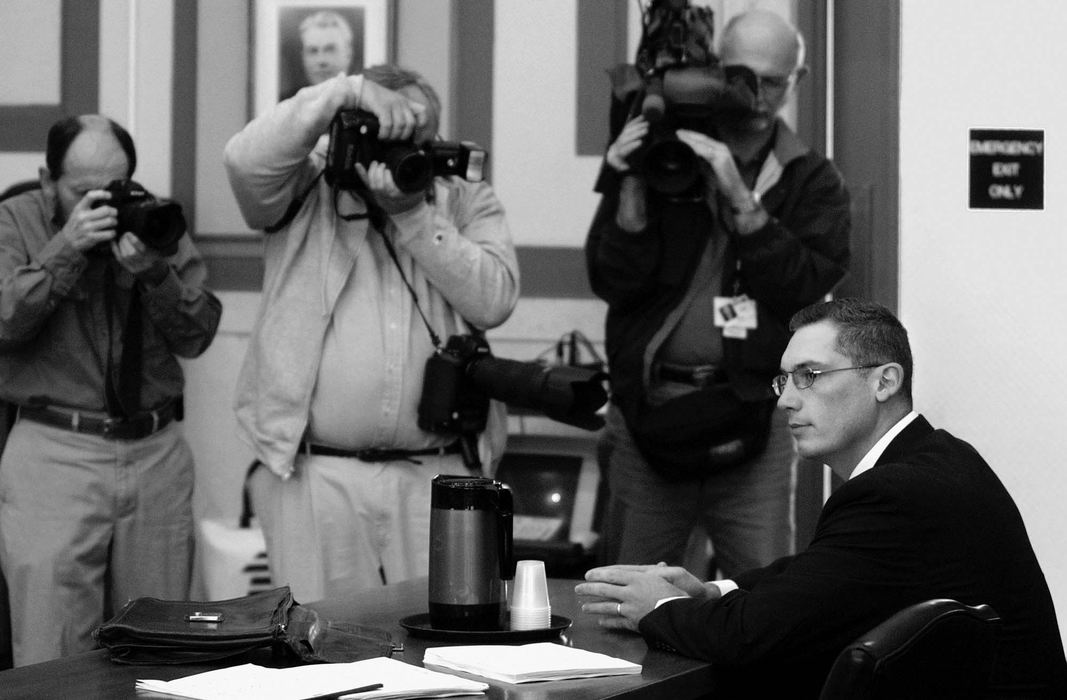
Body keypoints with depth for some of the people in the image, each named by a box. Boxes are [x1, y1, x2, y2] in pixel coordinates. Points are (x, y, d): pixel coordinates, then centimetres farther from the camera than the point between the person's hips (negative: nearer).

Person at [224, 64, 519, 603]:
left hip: (439, 476, 1)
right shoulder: (309, 194, 7)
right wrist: (348, 91, -12)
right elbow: (247, 159, -13)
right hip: (314, 474, -1)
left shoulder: (468, 203, 12)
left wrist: (413, 214, -10)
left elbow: (493, 299, -4)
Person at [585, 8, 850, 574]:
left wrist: (739, 198, -15)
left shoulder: (812, 182, 8)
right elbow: (614, 283, 0)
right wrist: (631, 187, -12)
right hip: (648, 409, 0)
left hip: (751, 416, 0)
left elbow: (807, 287, -9)